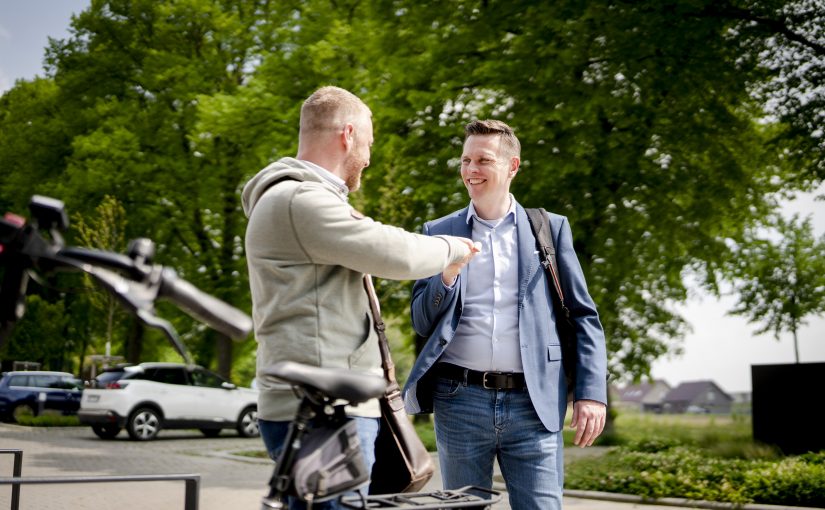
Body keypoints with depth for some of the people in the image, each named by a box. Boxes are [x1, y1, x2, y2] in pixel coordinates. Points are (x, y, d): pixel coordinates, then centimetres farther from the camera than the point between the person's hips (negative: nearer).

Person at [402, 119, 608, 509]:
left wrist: (592, 392, -4)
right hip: (460, 400, 1)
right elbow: (422, 323, 7)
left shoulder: (551, 228, 8)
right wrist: (448, 274, -12)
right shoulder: (440, 232, 9)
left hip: (533, 403, -1)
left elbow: (584, 317, 7)